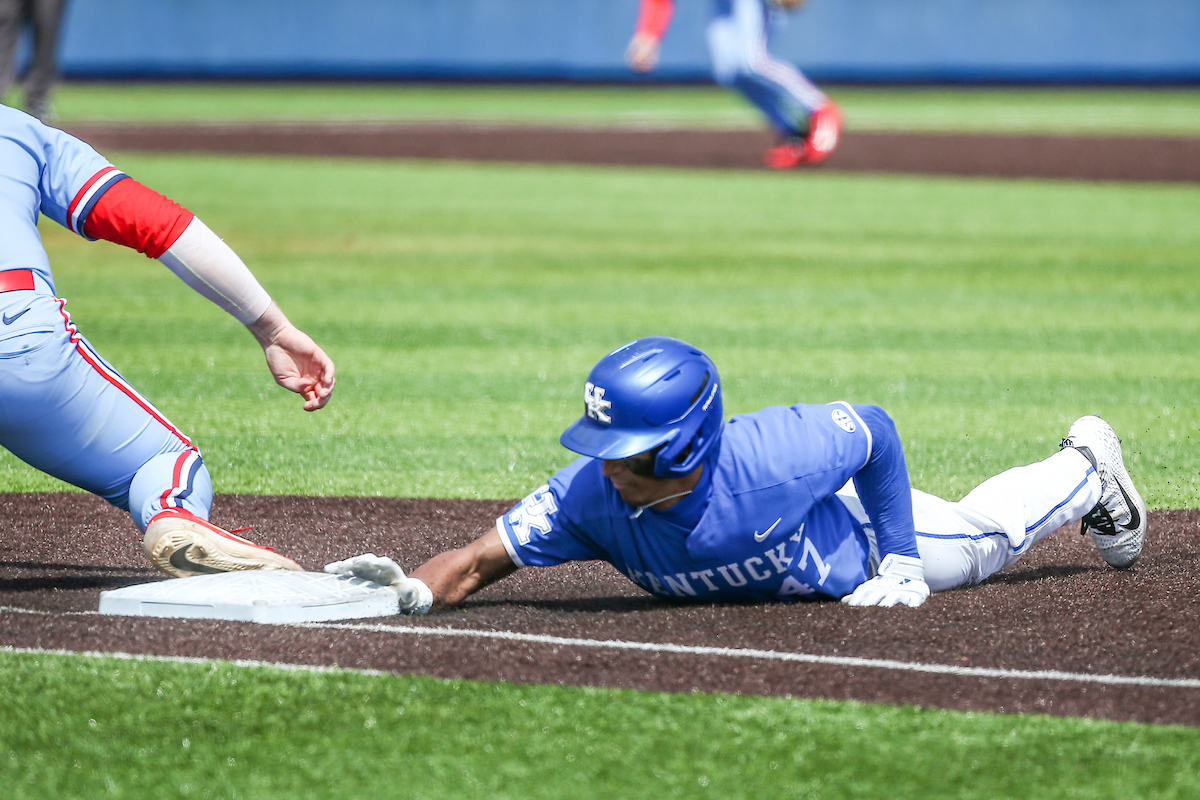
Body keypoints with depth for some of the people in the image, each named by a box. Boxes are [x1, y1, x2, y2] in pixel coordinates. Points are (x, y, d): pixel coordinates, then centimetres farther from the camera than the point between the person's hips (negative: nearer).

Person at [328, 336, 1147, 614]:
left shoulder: (770, 458, -48)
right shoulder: (590, 496, -40)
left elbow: (874, 428, -29)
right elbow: (478, 562, -39)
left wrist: (900, 563, -24)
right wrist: (416, 588, -62)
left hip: (852, 530, -3)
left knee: (986, 537, 26)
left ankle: (1087, 466, 58)